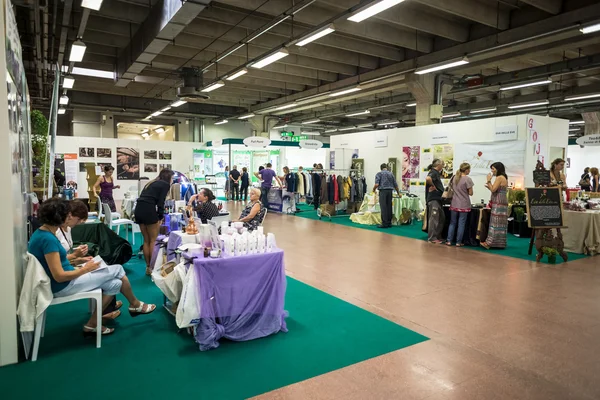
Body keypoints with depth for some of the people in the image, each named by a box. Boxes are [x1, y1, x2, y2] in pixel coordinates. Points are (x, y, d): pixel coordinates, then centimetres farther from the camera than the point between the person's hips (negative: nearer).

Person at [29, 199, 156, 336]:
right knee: (117, 270, -2)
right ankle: (135, 305, 21)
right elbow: (59, 276, -25)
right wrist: (85, 269, -11)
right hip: (64, 286, -10)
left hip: (64, 283, 10)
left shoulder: (40, 233, 6)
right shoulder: (48, 239, -25)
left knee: (115, 283, 3)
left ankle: (92, 325, 10)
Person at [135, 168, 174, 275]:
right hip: (148, 210, -7)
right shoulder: (165, 184, 4)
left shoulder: (152, 183, 26)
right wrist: (160, 217, 0)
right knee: (153, 240, 2)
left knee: (146, 240, 13)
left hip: (139, 209, 8)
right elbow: (160, 202, -6)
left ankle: (148, 267, 17)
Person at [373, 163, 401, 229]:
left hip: (383, 191, -4)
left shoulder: (379, 173, 3)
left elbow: (376, 184, -10)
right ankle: (389, 223, 9)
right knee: (389, 207, 7)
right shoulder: (391, 174, 16)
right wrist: (398, 193, 32)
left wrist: (374, 189, 10)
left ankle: (384, 223, -9)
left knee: (384, 208, -6)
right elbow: (395, 185, 18)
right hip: (390, 191, 4)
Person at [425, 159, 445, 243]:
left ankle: (438, 236, 23)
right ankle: (432, 238, 2)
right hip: (433, 199, -11)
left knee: (441, 218, 15)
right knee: (434, 219, -4)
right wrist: (433, 186, -21)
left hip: (437, 199, 11)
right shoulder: (433, 172, -13)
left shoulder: (436, 173, 17)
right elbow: (428, 178, -36)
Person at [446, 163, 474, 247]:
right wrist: (465, 191, 9)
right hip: (464, 205, -4)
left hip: (454, 204, 5)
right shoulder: (467, 179, -12)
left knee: (452, 223, 11)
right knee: (461, 224, 3)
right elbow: (470, 193, -9)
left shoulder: (454, 178, 5)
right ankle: (458, 242, 7)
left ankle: (449, 241, 10)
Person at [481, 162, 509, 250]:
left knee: (496, 223, -11)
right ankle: (500, 243, 11)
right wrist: (489, 187, 15)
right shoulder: (504, 178, 19)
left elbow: (493, 190, -16)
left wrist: (489, 181, -8)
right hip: (502, 203, 10)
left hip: (498, 203, -10)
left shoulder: (499, 178, -11)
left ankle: (490, 243, -12)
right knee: (501, 223, 9)